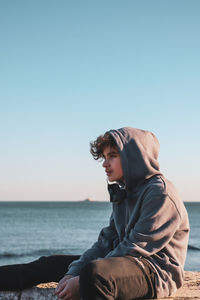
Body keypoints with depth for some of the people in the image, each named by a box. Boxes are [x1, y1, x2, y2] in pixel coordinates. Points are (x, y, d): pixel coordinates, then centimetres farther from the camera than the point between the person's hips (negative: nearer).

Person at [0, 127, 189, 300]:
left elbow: (136, 248, -20)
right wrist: (74, 272, -4)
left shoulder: (160, 192, -15)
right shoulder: (124, 193, 15)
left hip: (158, 270, -9)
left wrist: (82, 281, -20)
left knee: (94, 272, -40)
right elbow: (107, 241, 12)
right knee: (50, 264, 7)